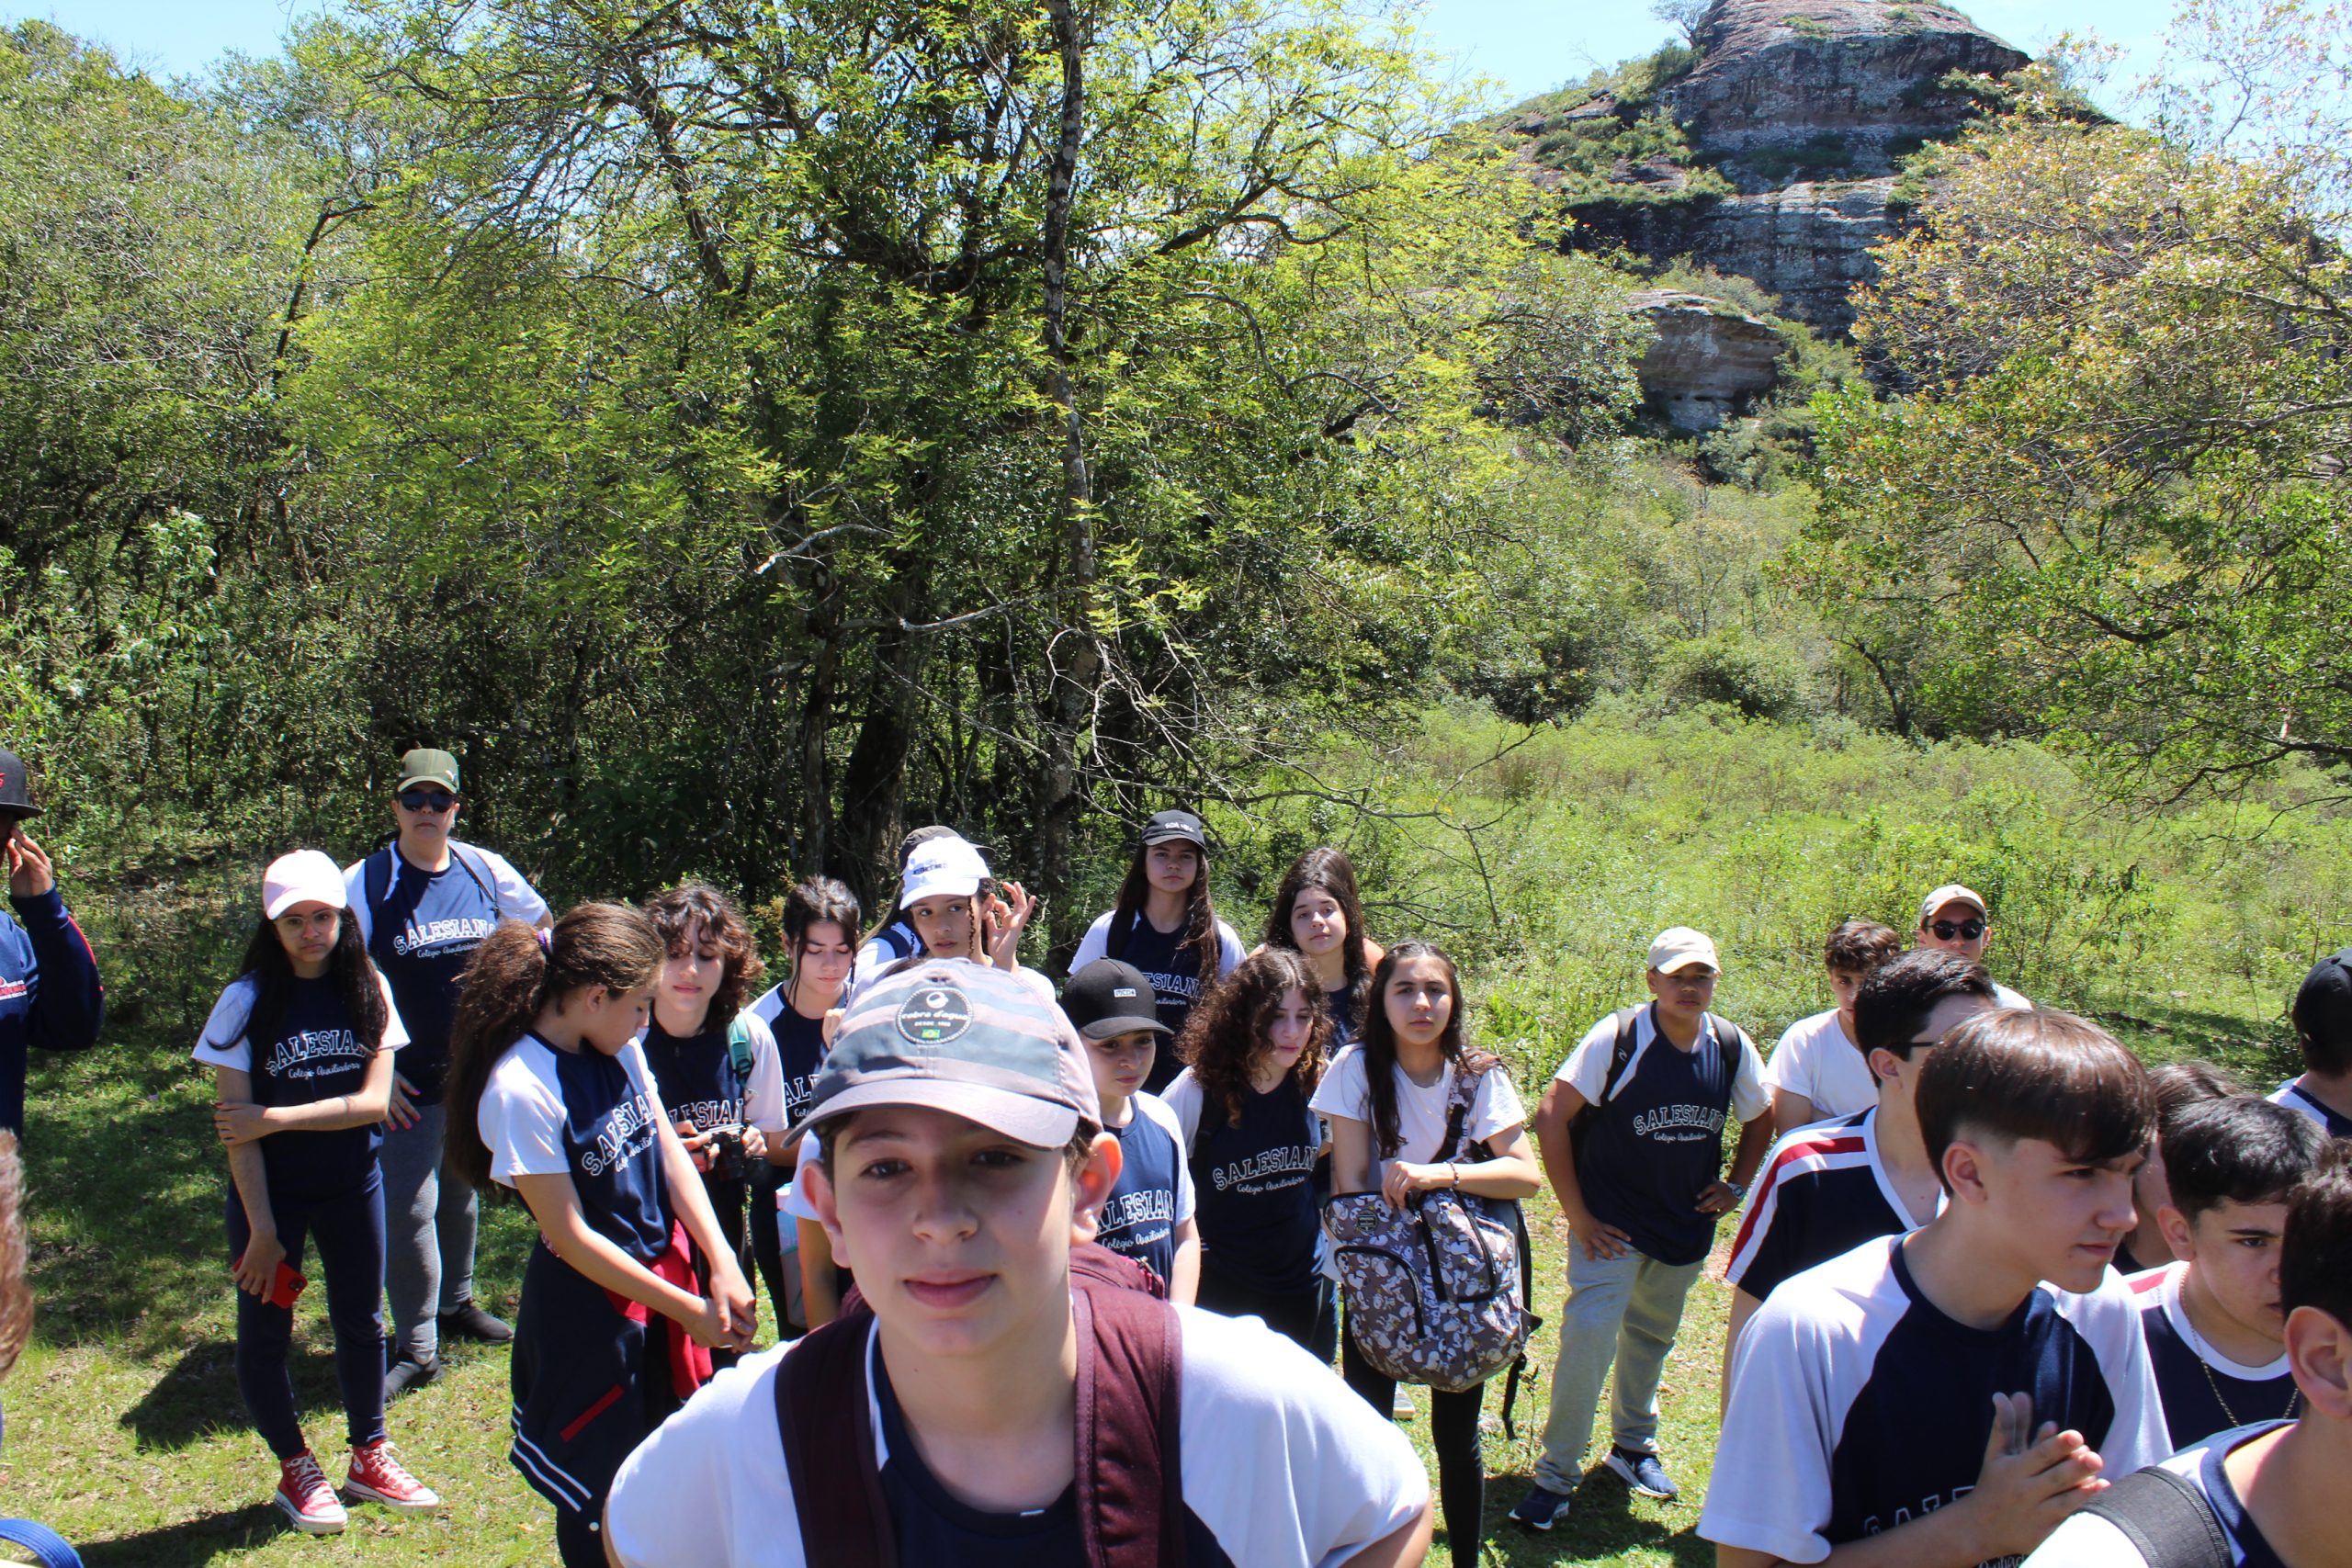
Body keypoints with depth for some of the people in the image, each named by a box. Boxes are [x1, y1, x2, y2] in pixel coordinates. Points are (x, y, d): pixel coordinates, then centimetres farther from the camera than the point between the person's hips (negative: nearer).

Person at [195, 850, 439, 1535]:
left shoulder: (367, 991, -5)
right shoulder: (248, 1001, -12)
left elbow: (373, 1099, -10)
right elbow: (237, 1127, -13)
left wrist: (276, 1118, -19)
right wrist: (262, 1229, -14)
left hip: (352, 1184, 2)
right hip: (271, 1190, -2)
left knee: (361, 1322, 14)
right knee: (265, 1330, 9)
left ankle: (369, 1456, 32)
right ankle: (295, 1470, 27)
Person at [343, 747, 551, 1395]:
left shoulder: (486, 871, -1)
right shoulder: (363, 884, -10)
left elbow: (538, 927, 16)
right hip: (410, 1082, -4)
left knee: (462, 1193, 19)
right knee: (409, 1209, -3)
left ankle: (456, 1303, 39)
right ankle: (416, 1348, 9)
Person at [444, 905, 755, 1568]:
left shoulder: (619, 1047, -3)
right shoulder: (519, 1090, -25)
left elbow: (670, 1152, -1)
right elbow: (571, 1237, -21)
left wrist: (721, 1267, -11)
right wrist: (687, 1308, -16)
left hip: (665, 1276, 7)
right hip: (590, 1303, -6)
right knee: (599, 1489, 11)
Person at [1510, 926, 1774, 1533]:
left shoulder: (1732, 1046, -3)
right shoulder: (1617, 1038, -17)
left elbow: (1761, 1119, 16)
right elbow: (1551, 1115, -17)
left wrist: (1735, 1187, 6)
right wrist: (1576, 1214, -16)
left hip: (1688, 1227, 5)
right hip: (1613, 1226, -5)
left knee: (1651, 1340, 19)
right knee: (1587, 1340, -13)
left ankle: (1634, 1447, 41)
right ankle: (1555, 1477, 2)